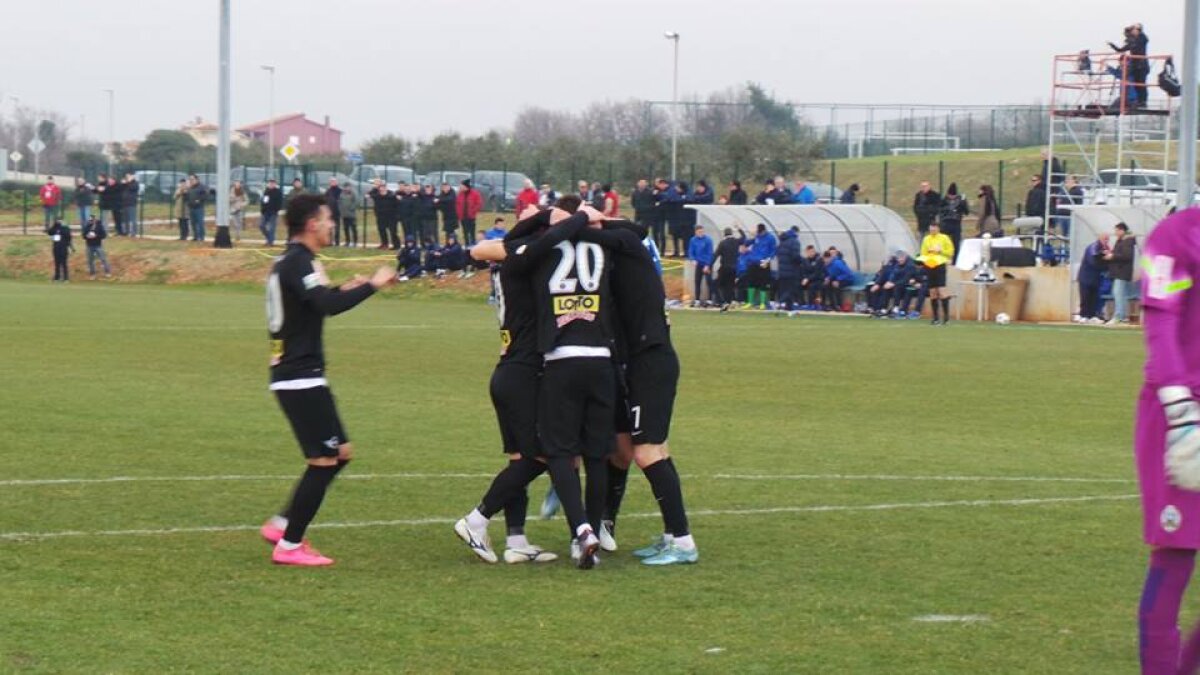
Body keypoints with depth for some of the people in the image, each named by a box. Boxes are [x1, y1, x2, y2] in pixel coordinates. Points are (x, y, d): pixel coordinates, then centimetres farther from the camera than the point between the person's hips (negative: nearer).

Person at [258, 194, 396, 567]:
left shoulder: (289, 261, 16)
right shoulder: (298, 262, -15)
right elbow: (328, 306, -28)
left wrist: (342, 290, 19)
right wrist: (372, 285, -18)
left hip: (293, 376, 10)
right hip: (301, 378, -10)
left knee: (340, 453, 14)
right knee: (324, 460, -6)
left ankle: (282, 524, 16)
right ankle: (289, 545, -1)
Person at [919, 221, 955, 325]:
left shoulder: (944, 238, 0)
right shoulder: (926, 239, 11)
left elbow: (950, 252, -1)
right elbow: (923, 253, 15)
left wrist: (940, 251, -14)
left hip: (940, 266, -4)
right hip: (929, 266, 4)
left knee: (942, 291, -13)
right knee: (932, 293, 4)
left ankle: (946, 316, -10)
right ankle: (936, 317, 10)